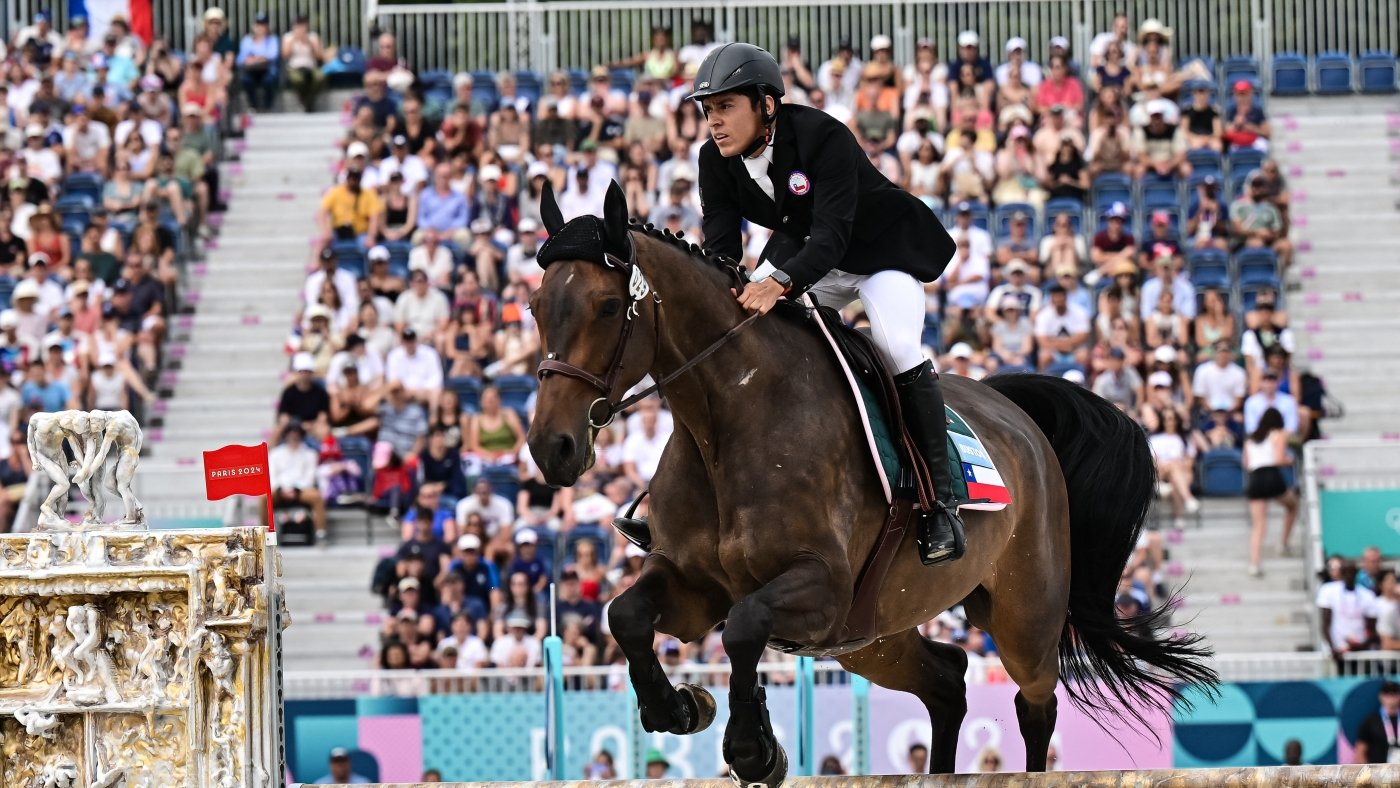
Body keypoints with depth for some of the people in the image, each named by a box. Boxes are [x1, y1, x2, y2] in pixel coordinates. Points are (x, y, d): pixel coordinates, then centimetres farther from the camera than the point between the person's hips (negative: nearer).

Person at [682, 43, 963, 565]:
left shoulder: (824, 138, -33)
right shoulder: (718, 161, -12)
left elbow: (831, 235, -41)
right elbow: (720, 247, -15)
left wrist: (780, 281, -59)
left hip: (883, 248, -7)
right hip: (802, 250, 7)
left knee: (896, 346, -29)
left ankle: (941, 502, -22)